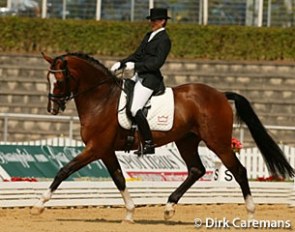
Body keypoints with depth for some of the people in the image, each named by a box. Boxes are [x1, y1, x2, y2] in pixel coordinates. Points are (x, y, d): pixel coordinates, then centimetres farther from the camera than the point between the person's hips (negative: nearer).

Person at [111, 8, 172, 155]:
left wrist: (135, 65, -23)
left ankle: (149, 144, -14)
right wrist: (121, 64, 5)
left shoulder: (164, 40, -13)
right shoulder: (149, 36, 15)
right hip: (140, 76, 10)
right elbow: (137, 55, 17)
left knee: (135, 109, -19)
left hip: (150, 78, -10)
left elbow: (157, 63, -21)